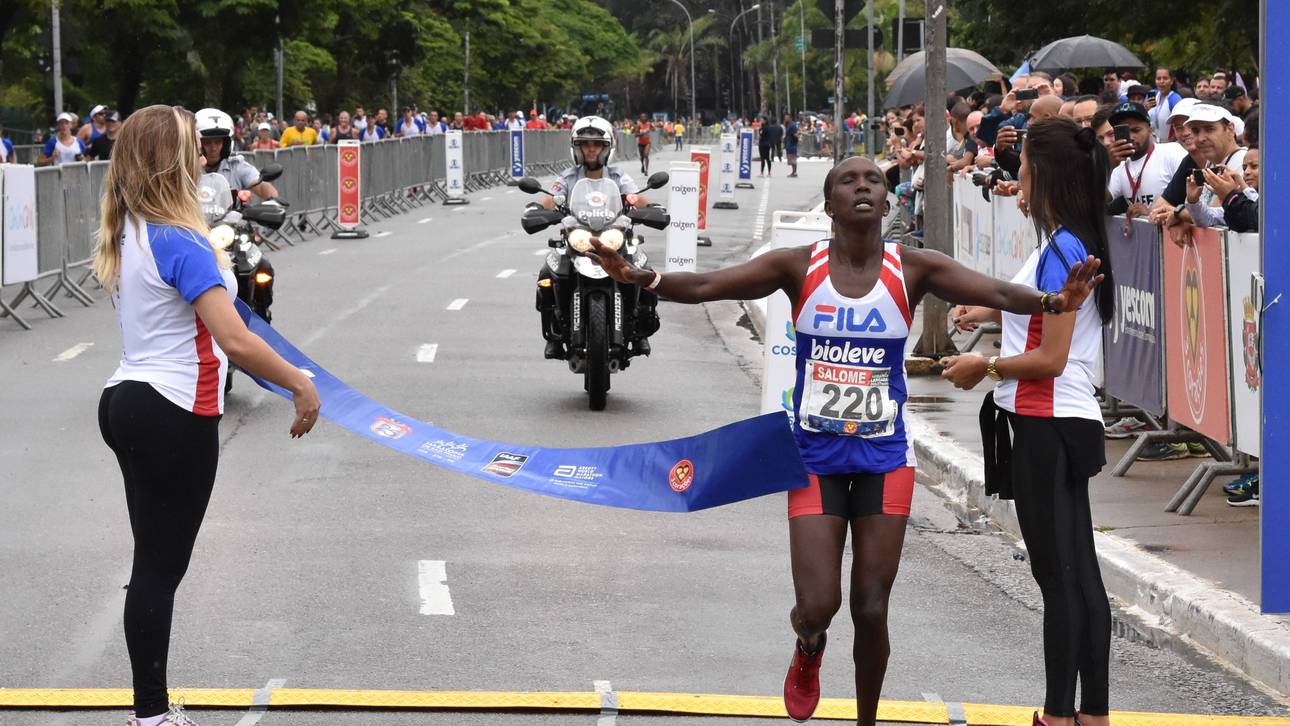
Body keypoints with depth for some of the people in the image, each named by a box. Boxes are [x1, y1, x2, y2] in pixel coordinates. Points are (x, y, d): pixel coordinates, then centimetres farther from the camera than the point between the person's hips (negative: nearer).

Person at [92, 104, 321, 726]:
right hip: (174, 417, -9)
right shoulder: (181, 243, -19)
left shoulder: (128, 235, 8)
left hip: (128, 401, 9)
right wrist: (301, 385, -15)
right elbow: (234, 341, -25)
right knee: (161, 566, -2)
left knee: (155, 563, 14)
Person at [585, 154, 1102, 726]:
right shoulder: (800, 268, -6)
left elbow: (997, 293, -19)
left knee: (871, 610, 3)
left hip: (884, 458, 1)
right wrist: (639, 277, -32)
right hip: (815, 456, -1)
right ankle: (808, 655, 32)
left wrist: (1051, 302, -40)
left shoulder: (913, 269, -6)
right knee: (817, 607, -7)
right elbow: (705, 286, -14)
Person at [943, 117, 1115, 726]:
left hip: (1048, 429, -10)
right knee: (1079, 577, 12)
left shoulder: (1061, 251, -18)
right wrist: (993, 311, 24)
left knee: (1059, 578, -5)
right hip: (1067, 425, 10)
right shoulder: (1076, 244, 10)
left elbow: (1050, 359, -19)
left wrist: (985, 366, -7)